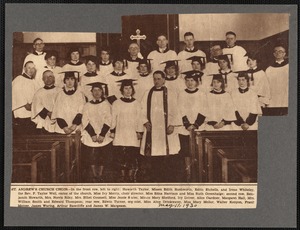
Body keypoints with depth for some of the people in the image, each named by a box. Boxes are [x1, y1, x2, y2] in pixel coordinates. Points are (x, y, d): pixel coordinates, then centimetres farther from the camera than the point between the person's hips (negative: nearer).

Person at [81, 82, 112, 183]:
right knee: (91, 156, -4)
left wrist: (102, 135, -13)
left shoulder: (106, 104, 6)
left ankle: (100, 175, 8)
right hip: (90, 136, 1)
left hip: (104, 136, -1)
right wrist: (93, 135, -12)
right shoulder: (87, 106, 8)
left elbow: (108, 120, -2)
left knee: (102, 156, -1)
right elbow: (85, 121, 0)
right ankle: (94, 175, 5)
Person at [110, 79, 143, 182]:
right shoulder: (117, 103, 7)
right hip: (120, 134, 0)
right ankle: (123, 176, 6)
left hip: (133, 134, 0)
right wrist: (112, 131, 0)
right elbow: (113, 118, 6)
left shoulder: (136, 103, 8)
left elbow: (139, 119, 6)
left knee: (132, 157, -5)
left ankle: (131, 176, 1)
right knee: (121, 157, -2)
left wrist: (139, 132, -1)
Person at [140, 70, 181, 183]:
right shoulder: (148, 94, 11)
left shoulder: (170, 94, 4)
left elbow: (175, 112, 1)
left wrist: (172, 125, -11)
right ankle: (155, 180, 7)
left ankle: (170, 180, -1)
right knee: (154, 159, 1)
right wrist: (145, 122, -5)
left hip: (166, 130, -2)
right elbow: (143, 110, 10)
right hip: (152, 129, 2)